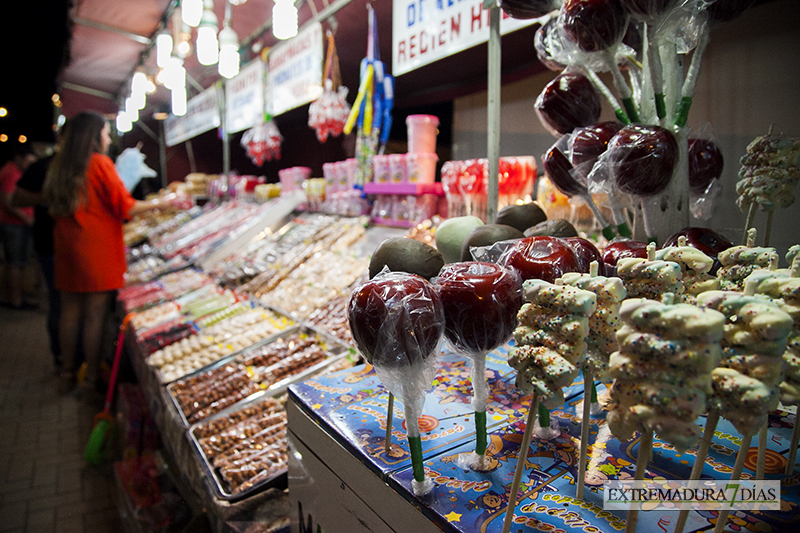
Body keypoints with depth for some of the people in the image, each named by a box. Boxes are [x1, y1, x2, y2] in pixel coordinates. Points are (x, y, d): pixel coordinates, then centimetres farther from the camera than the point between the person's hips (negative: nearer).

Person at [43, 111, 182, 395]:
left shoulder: (59, 166, 10)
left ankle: (67, 373, 24)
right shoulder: (100, 163, -10)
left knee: (69, 312, 13)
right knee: (95, 315, 1)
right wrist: (160, 202, 0)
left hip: (66, 249, 7)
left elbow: (53, 206, 19)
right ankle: (91, 378, 10)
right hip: (98, 249, -7)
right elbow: (125, 208, -11)